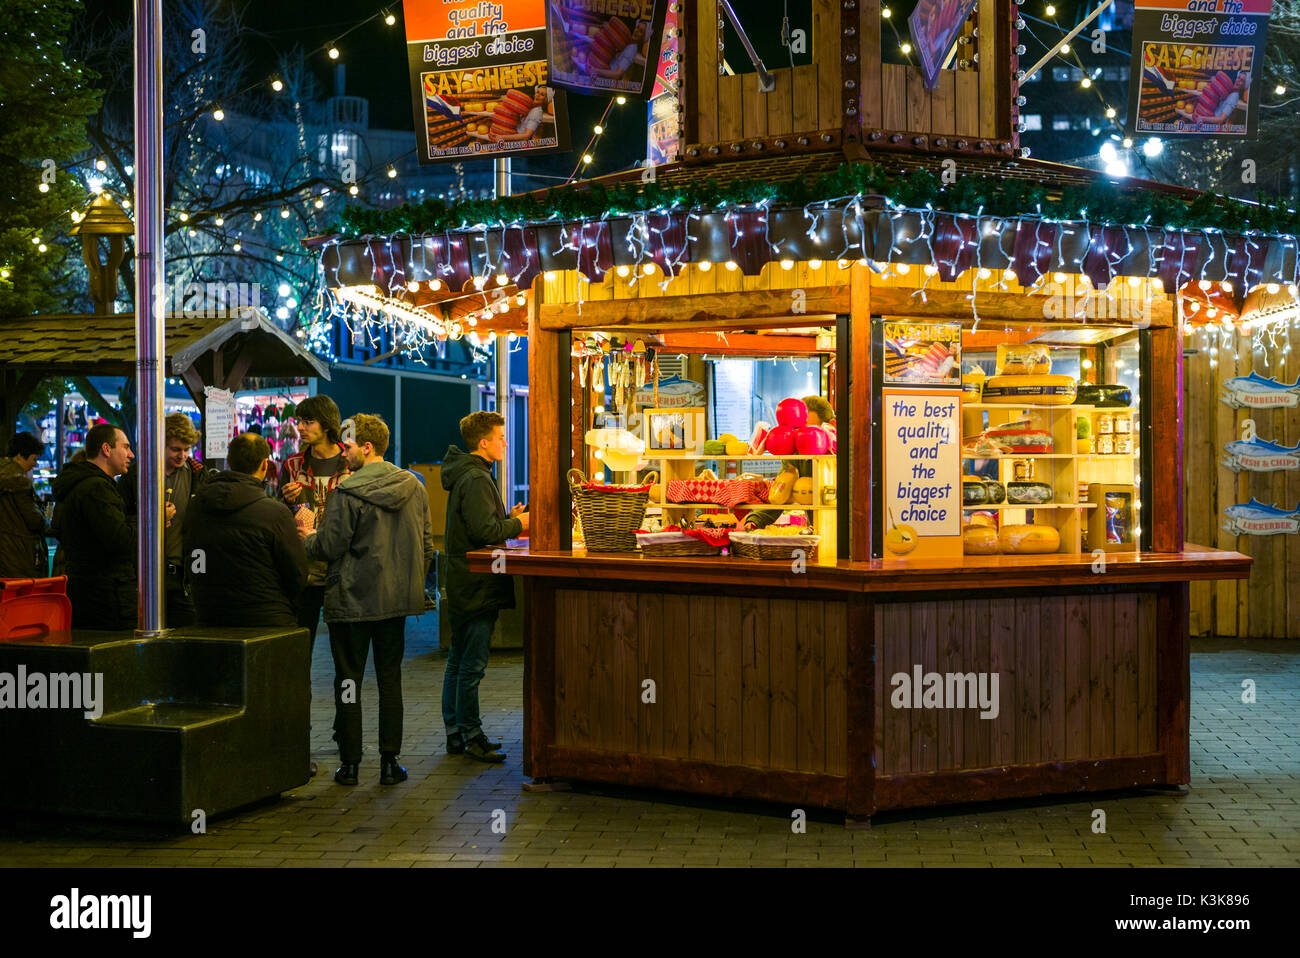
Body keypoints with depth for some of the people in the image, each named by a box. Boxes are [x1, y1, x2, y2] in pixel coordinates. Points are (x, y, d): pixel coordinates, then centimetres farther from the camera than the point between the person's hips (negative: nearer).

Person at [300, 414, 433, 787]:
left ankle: (349, 763, 11)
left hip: (353, 599, -5)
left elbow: (329, 548, -13)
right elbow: (427, 545, 9)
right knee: (390, 679, 10)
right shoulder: (414, 487, 4)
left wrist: (308, 532, 7)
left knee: (348, 680, 6)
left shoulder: (347, 494, -14)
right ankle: (389, 762, 11)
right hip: (397, 599, 5)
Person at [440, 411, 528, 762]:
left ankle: (456, 733, 22)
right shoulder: (476, 479, -17)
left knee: (458, 662, 14)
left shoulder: (464, 475, 16)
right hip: (477, 586, -11)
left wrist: (508, 517, 12)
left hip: (462, 584, 11)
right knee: (472, 665, -4)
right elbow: (484, 530, -23)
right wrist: (518, 525, -9)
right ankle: (471, 736, 3)